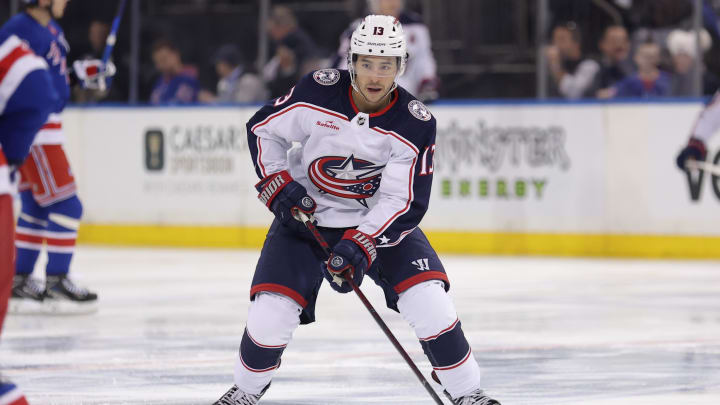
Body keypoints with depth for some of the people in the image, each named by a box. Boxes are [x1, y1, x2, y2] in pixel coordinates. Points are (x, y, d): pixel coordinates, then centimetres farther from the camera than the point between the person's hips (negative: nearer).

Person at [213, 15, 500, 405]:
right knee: (271, 312, -13)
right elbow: (262, 128, -2)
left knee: (428, 298, -17)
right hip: (306, 214, 0)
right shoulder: (317, 92, -18)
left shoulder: (414, 123, -18)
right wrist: (278, 184, -14)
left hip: (380, 217, 0)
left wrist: (360, 246, -31)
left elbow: (405, 202, -20)